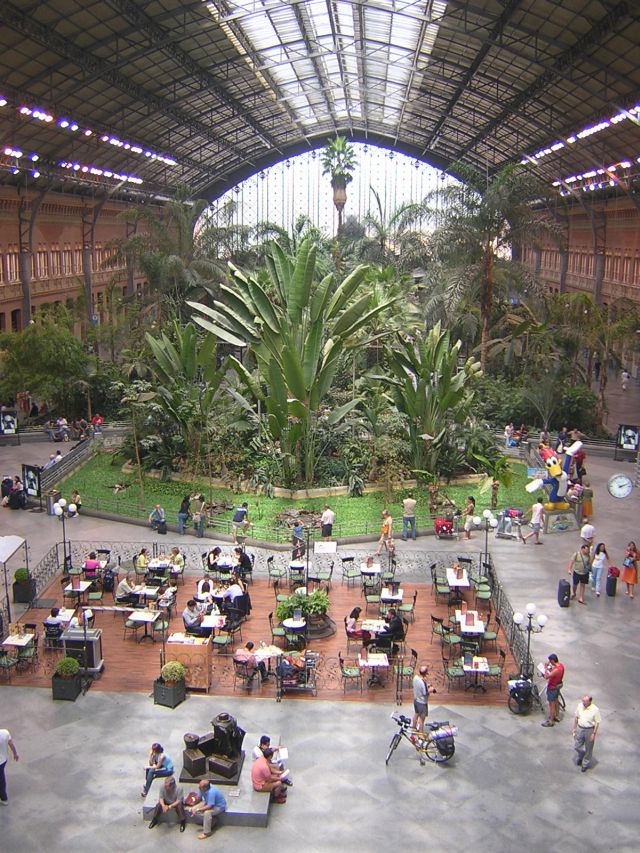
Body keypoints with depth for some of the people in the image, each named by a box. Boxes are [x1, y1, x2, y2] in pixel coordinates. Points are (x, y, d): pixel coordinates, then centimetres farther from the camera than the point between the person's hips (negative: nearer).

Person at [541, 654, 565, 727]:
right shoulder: (561, 665, -7)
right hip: (558, 686, 9)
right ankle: (557, 716, 42)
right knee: (556, 701, 26)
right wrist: (550, 668, -3)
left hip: (552, 688, -9)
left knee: (551, 704, 5)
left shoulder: (556, 670, -35)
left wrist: (546, 667, -23)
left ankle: (550, 721, 17)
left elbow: (546, 676, -32)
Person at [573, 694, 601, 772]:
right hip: (580, 728, 4)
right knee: (576, 746, 13)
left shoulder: (595, 709, -21)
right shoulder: (580, 706, -7)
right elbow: (576, 717, 5)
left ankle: (586, 764, 32)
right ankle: (580, 757, 46)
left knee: (588, 749, 11)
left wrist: (594, 734, -13)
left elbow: (597, 722, -13)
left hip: (589, 730, -4)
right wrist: (574, 728, 7)